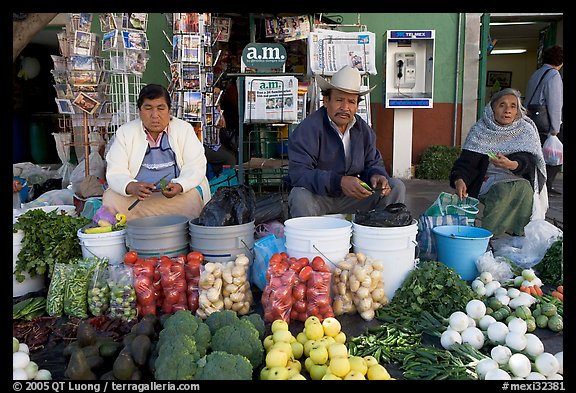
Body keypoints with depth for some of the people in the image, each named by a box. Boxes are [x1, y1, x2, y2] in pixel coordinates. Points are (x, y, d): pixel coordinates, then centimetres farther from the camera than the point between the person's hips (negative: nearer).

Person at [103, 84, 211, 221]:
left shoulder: (184, 129, 4)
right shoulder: (125, 132, 5)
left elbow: (195, 167, -4)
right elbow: (115, 172, -5)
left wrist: (179, 186, -26)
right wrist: (132, 187, -28)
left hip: (177, 194, 0)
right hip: (136, 194, 1)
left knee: (193, 197, -32)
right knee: (110, 198, -27)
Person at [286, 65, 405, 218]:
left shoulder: (364, 130, 2)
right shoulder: (308, 128, -19)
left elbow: (373, 164, 11)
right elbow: (298, 173, -28)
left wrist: (376, 175, -17)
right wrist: (339, 182, -40)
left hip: (351, 196, 5)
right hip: (318, 196, -5)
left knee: (396, 187, -4)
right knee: (301, 197, -37)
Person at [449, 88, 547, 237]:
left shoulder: (526, 131, 2)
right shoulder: (480, 130, -1)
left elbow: (528, 162, -11)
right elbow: (467, 161, -9)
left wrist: (511, 165, -35)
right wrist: (459, 179, -31)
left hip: (518, 179, 1)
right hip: (488, 179, -1)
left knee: (524, 188, -31)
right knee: (502, 189, -33)